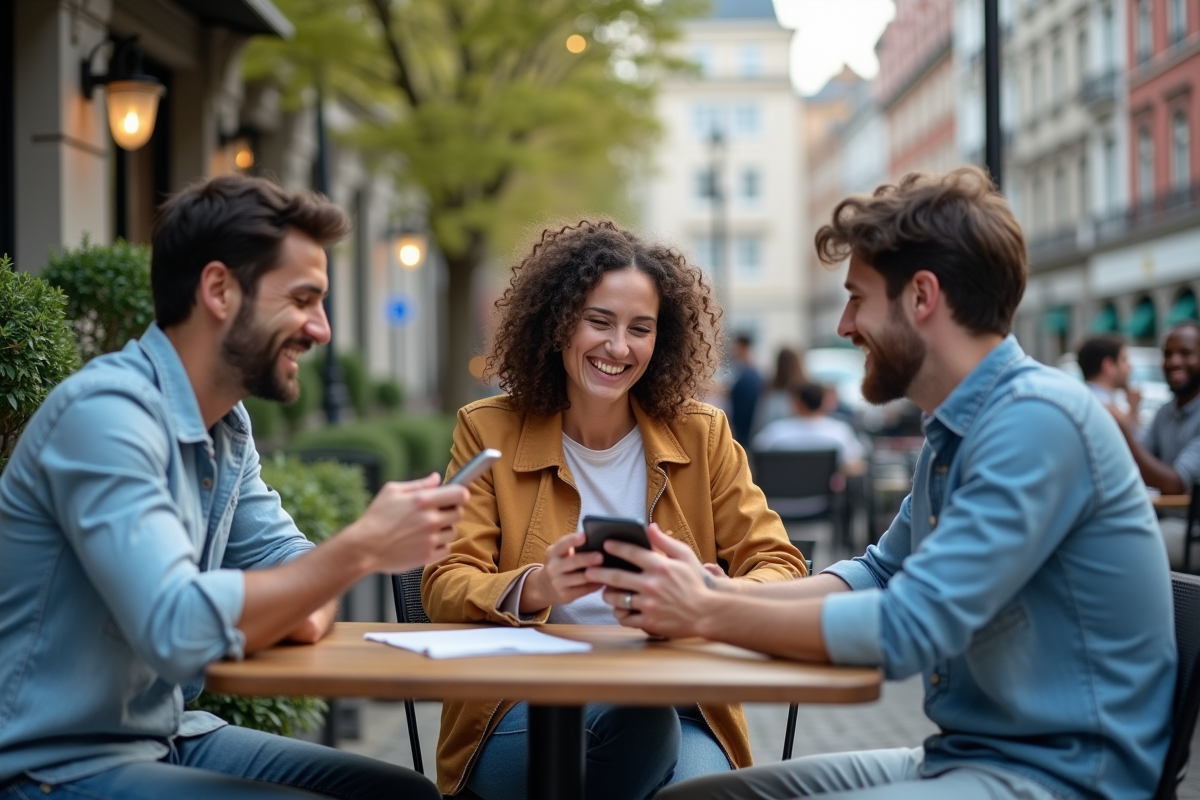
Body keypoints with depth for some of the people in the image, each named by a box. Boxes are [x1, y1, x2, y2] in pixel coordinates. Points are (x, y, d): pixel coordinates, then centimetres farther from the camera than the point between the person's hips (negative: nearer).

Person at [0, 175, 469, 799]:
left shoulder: (228, 424, 7)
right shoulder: (106, 413, -22)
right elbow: (177, 631, -32)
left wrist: (305, 606, -13)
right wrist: (362, 549, -26)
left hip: (168, 737, 9)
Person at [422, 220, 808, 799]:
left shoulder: (702, 436, 10)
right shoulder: (489, 432, 6)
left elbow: (777, 567, 4)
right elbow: (444, 589, -1)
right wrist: (535, 588, -25)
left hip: (677, 714, 2)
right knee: (635, 704, -35)